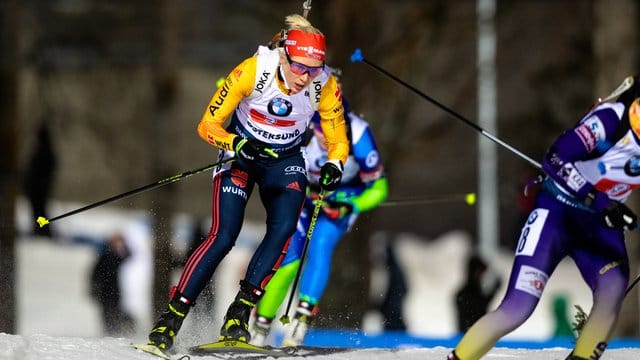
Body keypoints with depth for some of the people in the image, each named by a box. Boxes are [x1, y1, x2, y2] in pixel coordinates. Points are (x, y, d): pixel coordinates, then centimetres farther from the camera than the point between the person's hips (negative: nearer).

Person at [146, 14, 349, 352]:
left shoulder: (325, 87, -20)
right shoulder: (252, 71, -26)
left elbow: (338, 140, -6)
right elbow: (208, 125, -19)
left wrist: (333, 165, -27)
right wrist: (236, 144, -37)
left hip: (285, 161, 2)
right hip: (239, 154, -2)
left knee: (283, 226, -24)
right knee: (223, 236, -18)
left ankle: (239, 314, -17)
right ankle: (171, 317, -10)